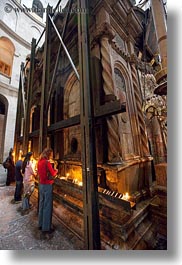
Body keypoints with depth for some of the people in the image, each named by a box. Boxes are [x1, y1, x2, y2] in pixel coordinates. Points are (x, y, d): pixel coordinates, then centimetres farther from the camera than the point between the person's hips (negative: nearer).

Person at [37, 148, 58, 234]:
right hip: (47, 185, -9)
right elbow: (53, 173, -15)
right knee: (47, 206, 5)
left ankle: (41, 224, 36)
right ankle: (46, 228, 18)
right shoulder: (47, 162, -20)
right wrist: (56, 171, 5)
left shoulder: (39, 161, 5)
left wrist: (53, 171, 12)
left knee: (41, 204, 20)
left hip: (41, 184, 9)